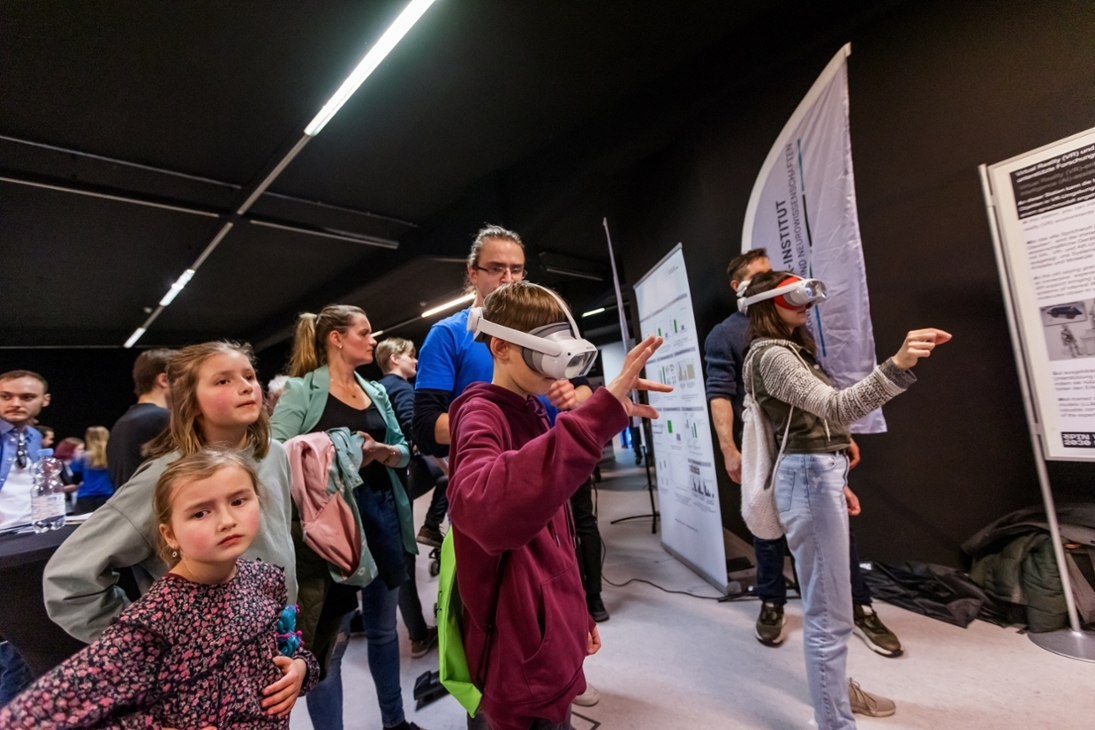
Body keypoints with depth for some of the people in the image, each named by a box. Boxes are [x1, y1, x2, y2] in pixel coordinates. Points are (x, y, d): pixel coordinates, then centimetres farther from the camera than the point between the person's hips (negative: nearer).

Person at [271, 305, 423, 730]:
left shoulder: (376, 392, 10)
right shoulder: (302, 388, -5)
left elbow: (403, 451, 8)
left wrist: (379, 450, -12)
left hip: (382, 511, 6)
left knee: (383, 627, 21)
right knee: (330, 639, 5)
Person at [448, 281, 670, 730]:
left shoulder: (532, 414, 8)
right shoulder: (482, 415, -19)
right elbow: (483, 509, -45)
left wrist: (577, 615, 18)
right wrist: (599, 416, -48)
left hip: (551, 639, 9)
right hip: (523, 655, -8)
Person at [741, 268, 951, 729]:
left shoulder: (790, 349, 17)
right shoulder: (772, 355, -16)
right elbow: (835, 408, -30)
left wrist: (836, 480, 21)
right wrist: (898, 365, -42)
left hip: (820, 475, 11)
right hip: (809, 479, -11)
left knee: (829, 601, 25)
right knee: (830, 614, -2)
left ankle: (836, 687, 46)